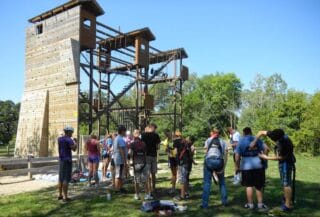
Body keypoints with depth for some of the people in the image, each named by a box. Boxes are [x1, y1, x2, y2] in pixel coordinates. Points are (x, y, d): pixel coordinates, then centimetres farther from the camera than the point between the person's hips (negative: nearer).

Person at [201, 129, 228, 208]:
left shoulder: (208, 140, 17)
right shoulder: (223, 142, 17)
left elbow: (206, 151, 4)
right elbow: (225, 155, 7)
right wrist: (223, 168, 4)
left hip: (209, 161, -1)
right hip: (219, 161, 1)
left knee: (207, 182, 3)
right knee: (222, 182, 22)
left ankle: (205, 204, 0)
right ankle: (225, 201, 25)